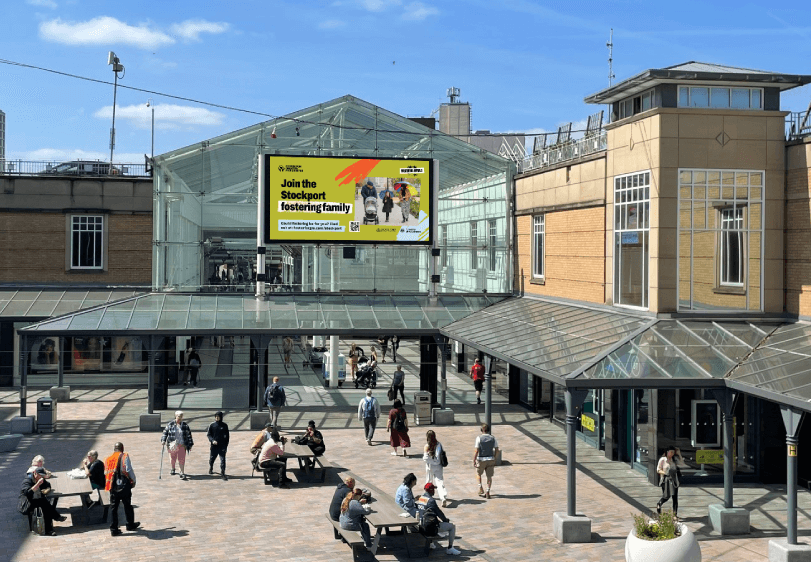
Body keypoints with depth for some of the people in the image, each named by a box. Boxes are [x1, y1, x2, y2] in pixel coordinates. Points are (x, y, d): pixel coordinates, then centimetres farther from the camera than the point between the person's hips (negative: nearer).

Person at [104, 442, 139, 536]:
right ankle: (130, 525, 24)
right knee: (127, 506, 11)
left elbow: (106, 473, 9)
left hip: (113, 487, 3)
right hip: (124, 485, -3)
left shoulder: (107, 459, 10)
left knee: (113, 507, 7)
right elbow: (129, 470, -9)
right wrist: (133, 481, 3)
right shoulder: (124, 457, -4)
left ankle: (114, 529, 7)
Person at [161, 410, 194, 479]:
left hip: (182, 445, -1)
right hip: (172, 445, 1)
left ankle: (182, 473, -7)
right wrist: (163, 440, -6)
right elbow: (165, 432, 7)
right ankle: (173, 469, 37)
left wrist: (190, 445, 4)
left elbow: (189, 435, 6)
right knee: (173, 458, 13)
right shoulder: (170, 424, 1)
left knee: (181, 459, -8)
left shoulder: (185, 425, 3)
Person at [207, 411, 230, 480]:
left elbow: (227, 436, 6)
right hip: (214, 446, 1)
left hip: (222, 446, -1)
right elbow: (208, 434, 3)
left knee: (223, 460, -7)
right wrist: (212, 440, -16)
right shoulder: (212, 425, 0)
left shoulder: (224, 425, 1)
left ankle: (222, 473, -2)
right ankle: (210, 469, 41)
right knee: (212, 459, 13)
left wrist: (226, 445, 1)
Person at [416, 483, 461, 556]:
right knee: (452, 526, 1)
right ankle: (450, 549, 4)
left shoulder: (420, 498, 6)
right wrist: (446, 520, 7)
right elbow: (439, 513, -12)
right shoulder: (431, 500, -19)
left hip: (421, 524, 9)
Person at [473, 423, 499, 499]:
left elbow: (476, 451, -14)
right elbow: (497, 450, 2)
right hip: (490, 459, 2)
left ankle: (481, 489, 12)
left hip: (481, 459, -2)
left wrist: (474, 461, -8)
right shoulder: (493, 438, 0)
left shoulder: (479, 438, -11)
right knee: (489, 476, 10)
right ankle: (487, 492, 6)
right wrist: (494, 459, 14)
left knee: (478, 473, 20)